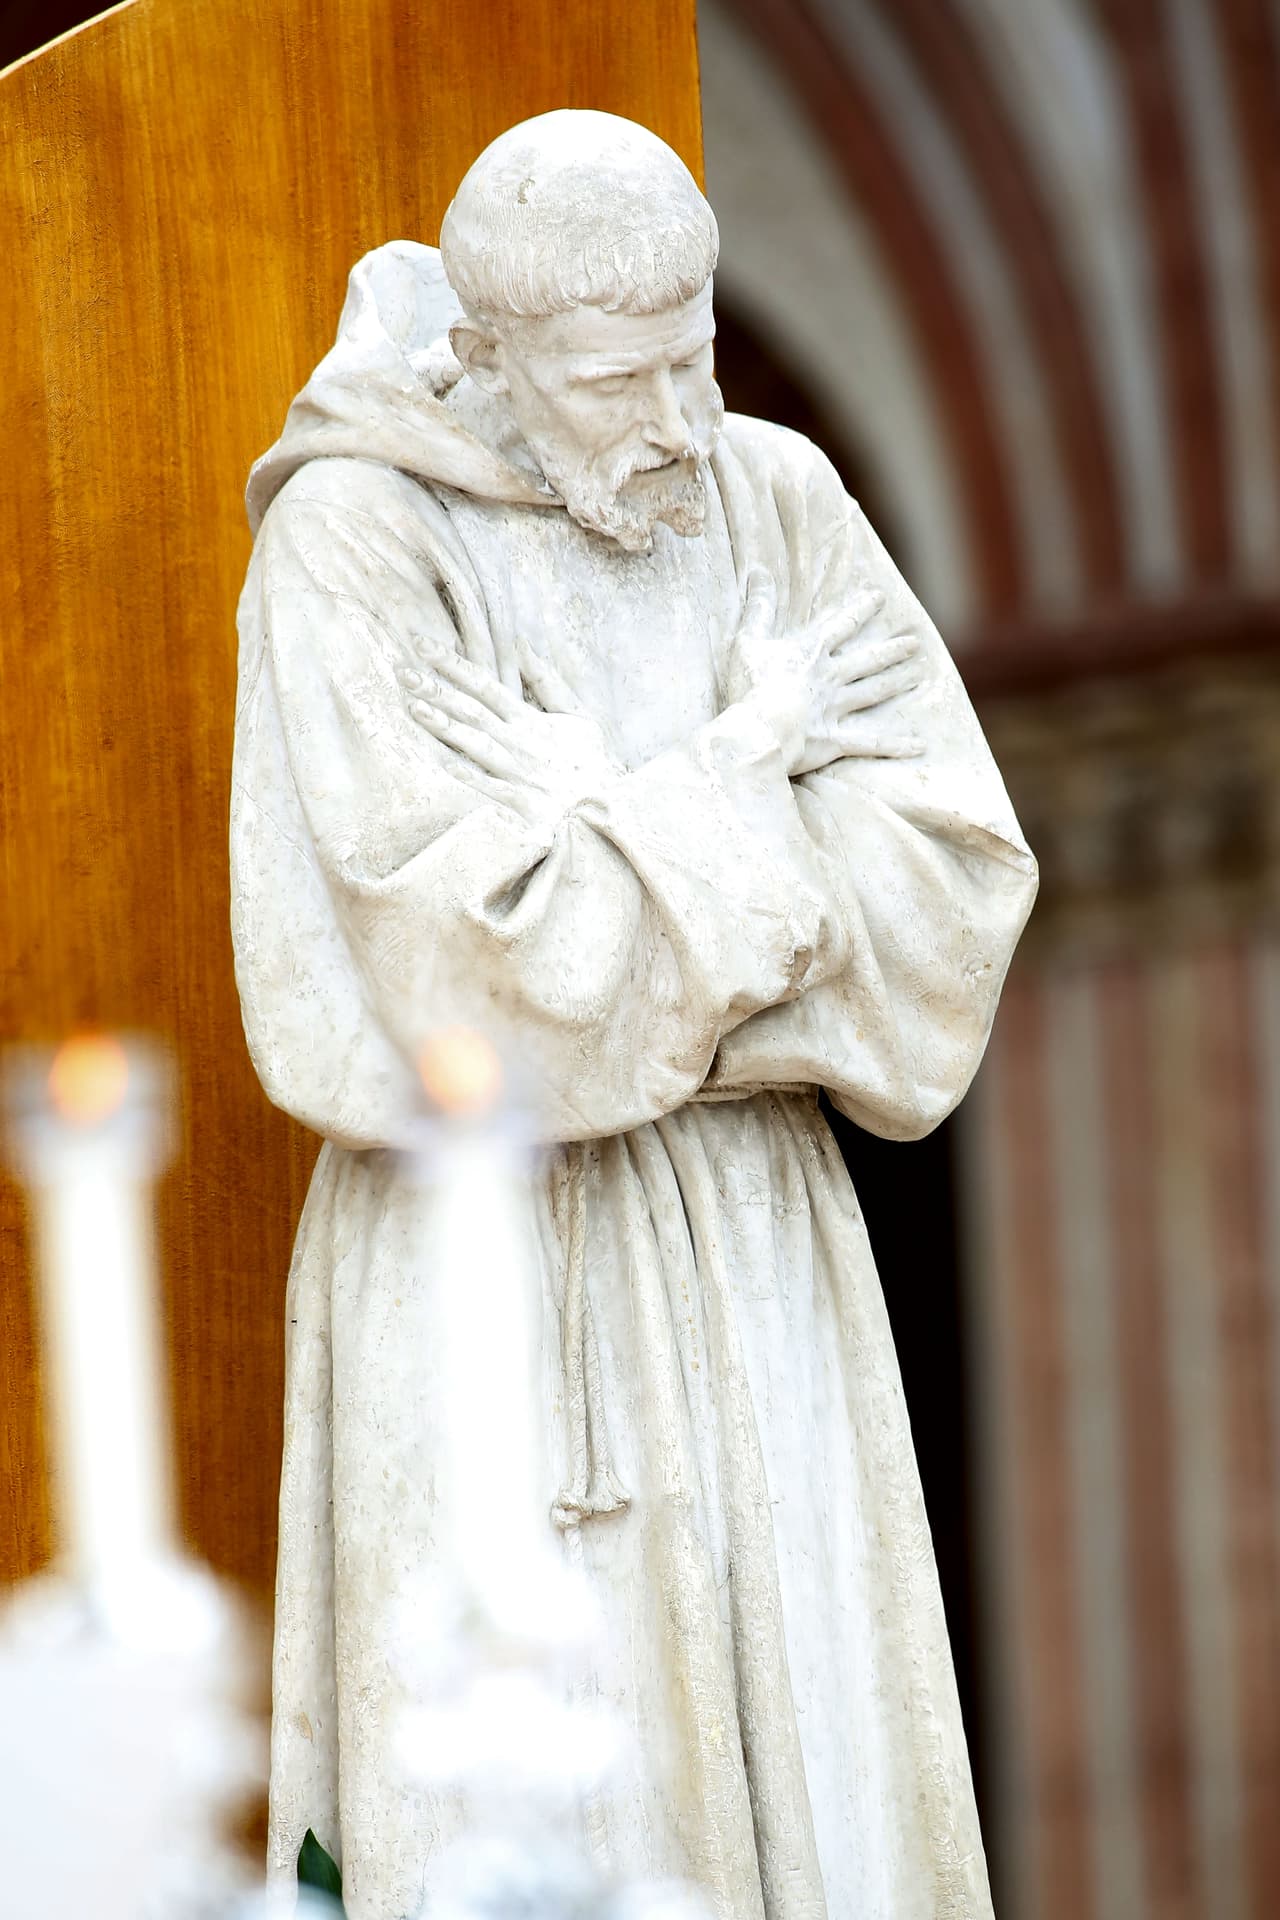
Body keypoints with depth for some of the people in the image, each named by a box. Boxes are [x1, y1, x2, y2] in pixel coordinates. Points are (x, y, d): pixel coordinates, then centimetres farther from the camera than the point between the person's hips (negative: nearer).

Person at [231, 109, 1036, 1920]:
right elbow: (511, 961, -21)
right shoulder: (350, 541, -13)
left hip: (754, 1245, 4)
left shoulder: (776, 499, 2)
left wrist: (626, 873, -15)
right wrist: (744, 765, -10)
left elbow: (956, 874, -6)